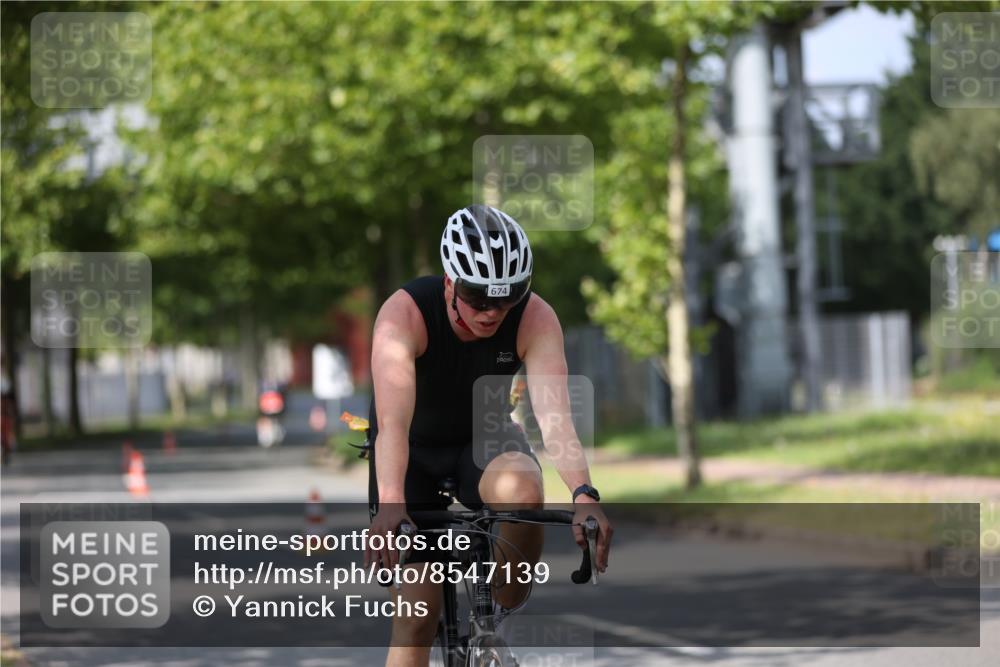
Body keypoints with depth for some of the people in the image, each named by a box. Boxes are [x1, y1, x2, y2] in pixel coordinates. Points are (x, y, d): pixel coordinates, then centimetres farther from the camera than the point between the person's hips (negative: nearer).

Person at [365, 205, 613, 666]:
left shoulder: (535, 319, -25)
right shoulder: (404, 314, -31)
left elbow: (554, 417, -35)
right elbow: (393, 422, -43)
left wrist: (583, 495, -53)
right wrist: (391, 507, -60)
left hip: (483, 440, 1)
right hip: (415, 449, -1)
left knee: (522, 491, -35)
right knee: (418, 611, -10)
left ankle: (504, 616, -10)